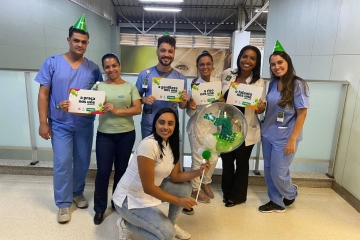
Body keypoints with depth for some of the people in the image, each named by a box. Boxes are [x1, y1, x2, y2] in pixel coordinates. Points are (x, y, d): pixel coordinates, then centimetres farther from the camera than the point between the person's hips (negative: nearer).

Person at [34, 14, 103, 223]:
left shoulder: (93, 68, 0)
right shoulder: (52, 63, -4)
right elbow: (43, 94, -4)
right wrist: (43, 122, -7)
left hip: (85, 124, 2)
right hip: (60, 125, -2)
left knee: (82, 162, 13)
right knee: (62, 164, 2)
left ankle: (78, 193, 36)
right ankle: (64, 203, 20)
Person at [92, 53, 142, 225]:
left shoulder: (130, 87, 2)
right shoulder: (98, 87, 4)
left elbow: (138, 109, -7)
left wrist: (117, 111, -18)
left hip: (126, 134, 1)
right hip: (104, 134, 0)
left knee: (121, 169, 13)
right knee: (103, 172, 2)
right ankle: (99, 208, 21)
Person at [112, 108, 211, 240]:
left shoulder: (172, 144, -3)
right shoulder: (148, 145, -29)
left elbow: (175, 177, 3)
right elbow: (148, 188, -27)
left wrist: (199, 172, -12)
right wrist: (179, 201, -23)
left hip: (150, 191, 8)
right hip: (129, 199, -8)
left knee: (185, 188, 1)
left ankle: (171, 224, 23)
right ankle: (126, 224, 7)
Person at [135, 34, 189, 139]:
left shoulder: (180, 78, -2)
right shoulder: (144, 74, -5)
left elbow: (182, 106, 3)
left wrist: (184, 100, -17)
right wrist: (144, 99, -17)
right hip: (148, 126, -1)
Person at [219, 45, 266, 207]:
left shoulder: (259, 82, -8)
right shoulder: (226, 74, -3)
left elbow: (260, 110, -6)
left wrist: (261, 107, -28)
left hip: (246, 130, -2)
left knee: (242, 162, 14)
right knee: (226, 160, 15)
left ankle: (237, 196, 34)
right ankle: (227, 192, 39)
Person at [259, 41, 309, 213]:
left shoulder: (298, 85, -13)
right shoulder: (272, 84, 4)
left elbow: (302, 114, -14)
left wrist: (292, 140, -17)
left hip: (284, 138, -6)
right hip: (268, 135, 6)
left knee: (278, 173, 3)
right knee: (268, 171, 12)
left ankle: (291, 193, 35)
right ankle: (276, 202, 31)